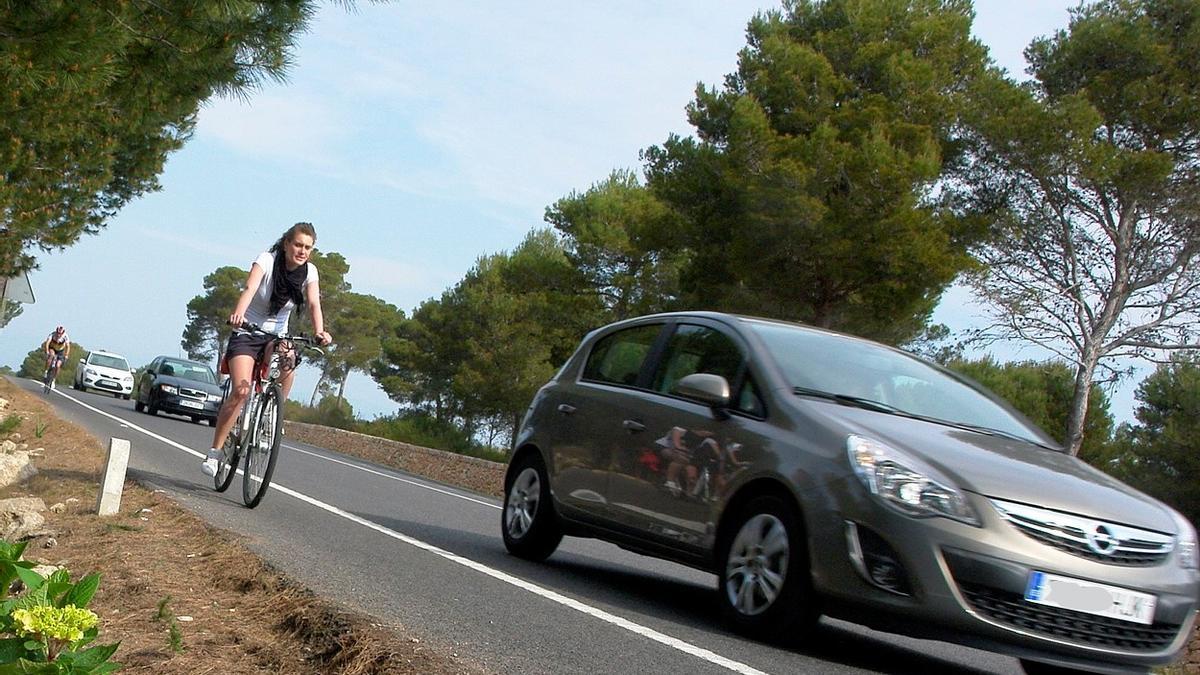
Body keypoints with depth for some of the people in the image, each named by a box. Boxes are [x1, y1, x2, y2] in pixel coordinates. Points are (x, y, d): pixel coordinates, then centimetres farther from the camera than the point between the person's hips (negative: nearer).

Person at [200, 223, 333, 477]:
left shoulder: (309, 272, -5)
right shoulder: (266, 260, -15)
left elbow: (314, 304, -18)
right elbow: (249, 289, -32)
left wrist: (319, 332, -38)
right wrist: (238, 313, -52)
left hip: (277, 335, 3)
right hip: (247, 333, -3)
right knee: (241, 391, -21)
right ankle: (214, 452, -11)